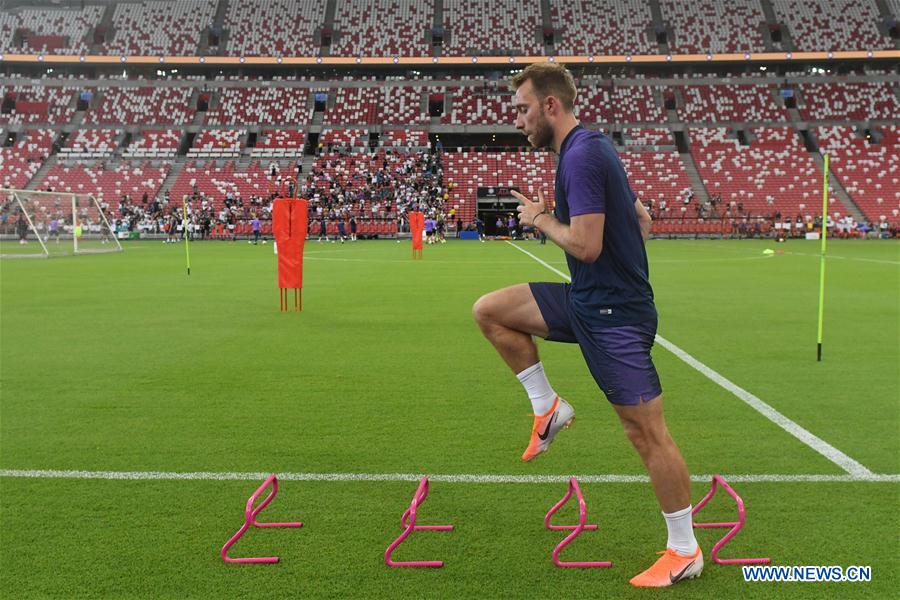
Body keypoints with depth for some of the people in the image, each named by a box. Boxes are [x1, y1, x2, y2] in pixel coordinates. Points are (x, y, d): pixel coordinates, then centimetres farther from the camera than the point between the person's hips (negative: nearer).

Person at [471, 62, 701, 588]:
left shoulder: (582, 155, -18)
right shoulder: (590, 146, 13)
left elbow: (586, 245, -24)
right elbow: (642, 220, 20)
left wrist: (540, 218, -8)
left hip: (613, 313, -10)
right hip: (586, 298, 10)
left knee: (647, 432, -1)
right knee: (489, 310, 6)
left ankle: (685, 551, 14)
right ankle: (548, 407, 13)